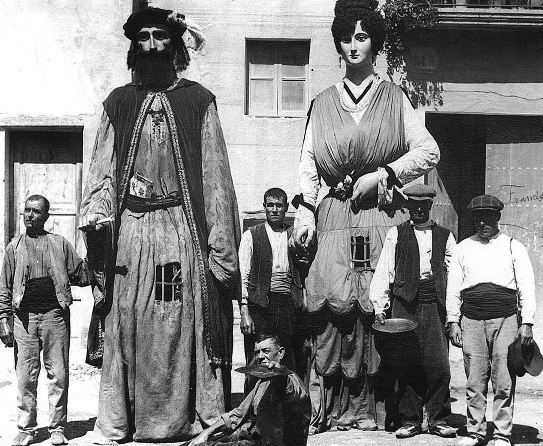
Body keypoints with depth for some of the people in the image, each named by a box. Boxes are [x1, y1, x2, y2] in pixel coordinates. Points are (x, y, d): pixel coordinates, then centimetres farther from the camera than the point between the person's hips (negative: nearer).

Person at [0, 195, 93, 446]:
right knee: (25, 376, 1)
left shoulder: (60, 244, 9)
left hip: (55, 314, -1)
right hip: (25, 316, 1)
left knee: (58, 375, 1)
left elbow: (82, 277, 10)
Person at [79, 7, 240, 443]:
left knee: (183, 326, 0)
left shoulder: (199, 100, 6)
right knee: (127, 326, 4)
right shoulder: (118, 103, 13)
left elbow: (215, 177, 2)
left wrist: (221, 248, -5)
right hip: (130, 231, 2)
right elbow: (102, 170, 10)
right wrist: (95, 217, -8)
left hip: (184, 228, -2)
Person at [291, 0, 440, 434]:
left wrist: (382, 175, -5)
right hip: (335, 219, 1)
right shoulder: (323, 104, 17)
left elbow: (429, 151, 6)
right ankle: (326, 408, -8)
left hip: (382, 216, -1)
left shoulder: (395, 98, 13)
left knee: (375, 312, -5)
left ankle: (364, 408, 1)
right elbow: (308, 165, 14)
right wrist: (304, 209, -1)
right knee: (333, 306, -13)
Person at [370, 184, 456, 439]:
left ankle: (438, 420, 8)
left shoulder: (445, 236, 13)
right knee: (406, 364, 1)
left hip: (435, 304, 0)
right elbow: (383, 271, 6)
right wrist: (379, 305, -3)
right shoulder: (396, 234, 11)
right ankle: (410, 421, 12)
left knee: (438, 364, -4)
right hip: (404, 305, 0)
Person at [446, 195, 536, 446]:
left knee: (504, 382, -1)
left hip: (505, 321, -1)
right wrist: (453, 322, 4)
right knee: (474, 381, 4)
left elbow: (526, 287, 4)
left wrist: (526, 323, -5)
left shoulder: (513, 247, 7)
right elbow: (453, 287, 11)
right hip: (471, 322, 2)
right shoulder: (463, 249, 12)